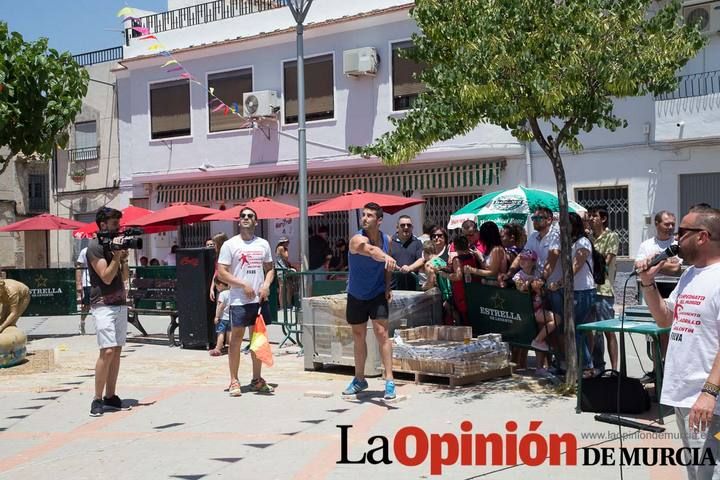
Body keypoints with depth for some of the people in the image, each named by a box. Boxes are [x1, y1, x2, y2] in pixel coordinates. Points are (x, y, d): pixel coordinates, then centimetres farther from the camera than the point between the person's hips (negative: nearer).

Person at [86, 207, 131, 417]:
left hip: (120, 303, 8)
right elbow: (106, 277, -15)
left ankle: (110, 397, 11)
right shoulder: (95, 247, -7)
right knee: (108, 351, -15)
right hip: (103, 305, -8)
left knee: (117, 351, 5)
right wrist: (117, 256, -15)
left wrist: (124, 258, 0)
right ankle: (97, 400, -9)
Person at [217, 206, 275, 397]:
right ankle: (234, 381, 5)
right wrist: (244, 284, -14)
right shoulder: (230, 244, -2)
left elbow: (270, 269, 16)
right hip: (239, 300, -4)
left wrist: (266, 284, -5)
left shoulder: (263, 244, 10)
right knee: (236, 338, -2)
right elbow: (221, 273, -6)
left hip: (259, 299, 4)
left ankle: (257, 379, 20)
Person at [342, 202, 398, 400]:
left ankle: (389, 380, -7)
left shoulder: (386, 239, -5)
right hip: (356, 295, -1)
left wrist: (388, 287, 0)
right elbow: (371, 250, -45)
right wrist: (386, 257, -65)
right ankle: (359, 379, 29)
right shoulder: (357, 239, -21)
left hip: (378, 294, 1)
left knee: (382, 333, -11)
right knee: (358, 336, 12)